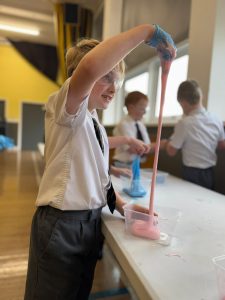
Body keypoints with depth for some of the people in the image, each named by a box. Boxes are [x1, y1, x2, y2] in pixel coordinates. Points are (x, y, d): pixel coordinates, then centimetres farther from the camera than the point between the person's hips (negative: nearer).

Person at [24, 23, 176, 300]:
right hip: (61, 225, -8)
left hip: (91, 222, 8)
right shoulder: (64, 109, -13)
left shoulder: (97, 127, 12)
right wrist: (148, 31, -25)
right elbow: (90, 66, -35)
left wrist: (122, 206, 3)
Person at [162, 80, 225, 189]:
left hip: (192, 174, -5)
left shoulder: (185, 123, -19)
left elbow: (171, 151, -11)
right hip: (210, 174, 5)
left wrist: (166, 143, 9)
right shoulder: (216, 120, -3)